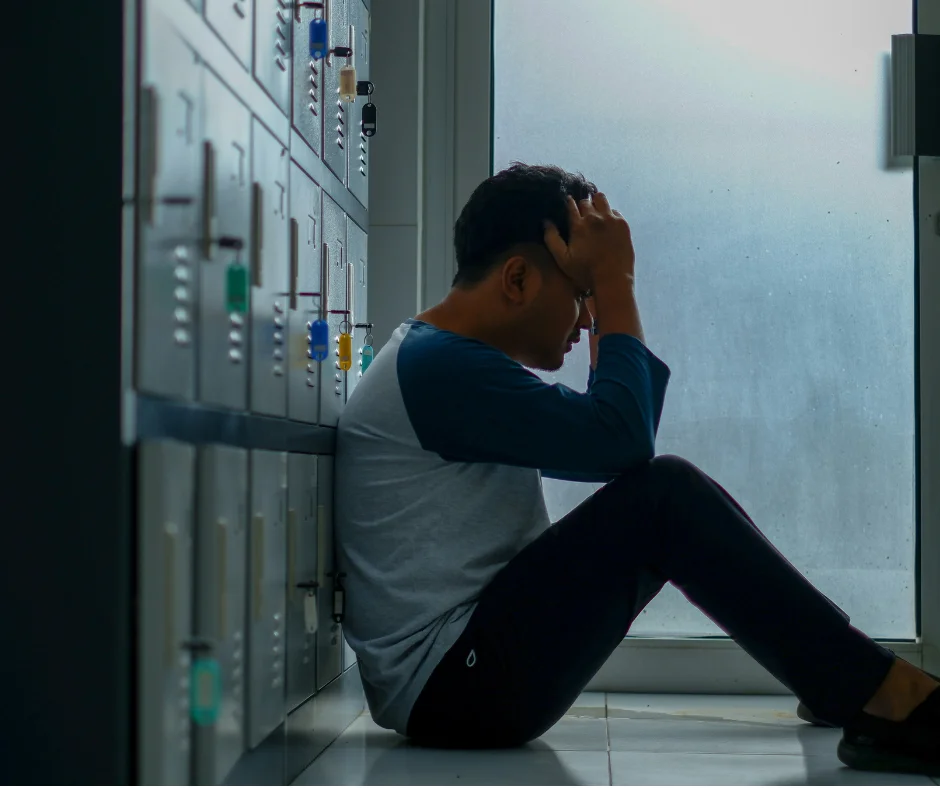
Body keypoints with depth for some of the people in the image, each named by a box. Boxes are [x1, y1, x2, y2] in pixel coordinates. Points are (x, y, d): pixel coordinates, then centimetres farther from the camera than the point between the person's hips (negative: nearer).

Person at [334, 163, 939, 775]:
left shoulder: (439, 359, 18)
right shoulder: (438, 366, -16)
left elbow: (613, 438, 21)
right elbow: (622, 440, -23)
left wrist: (608, 290, 15)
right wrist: (615, 282, -12)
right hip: (449, 686, -11)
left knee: (665, 497, 10)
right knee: (664, 497, -18)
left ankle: (849, 693, 8)